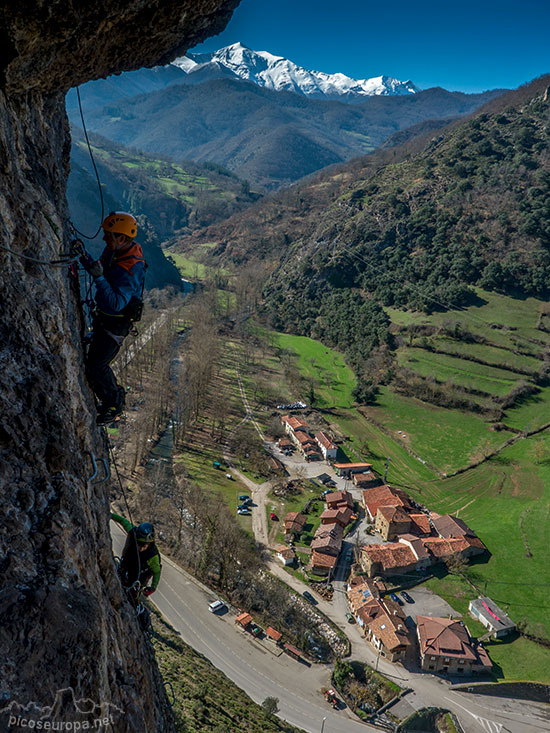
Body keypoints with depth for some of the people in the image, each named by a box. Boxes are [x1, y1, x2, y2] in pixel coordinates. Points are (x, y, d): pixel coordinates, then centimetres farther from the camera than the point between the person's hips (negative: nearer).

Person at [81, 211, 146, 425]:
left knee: (95, 368, -6)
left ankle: (113, 406, 17)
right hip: (103, 316, 9)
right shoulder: (113, 249, -4)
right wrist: (87, 261, -3)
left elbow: (114, 304, -36)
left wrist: (99, 277, -39)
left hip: (117, 324, -9)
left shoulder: (130, 270, -32)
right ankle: (116, 396, 41)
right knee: (94, 360, 21)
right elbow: (101, 267, 15)